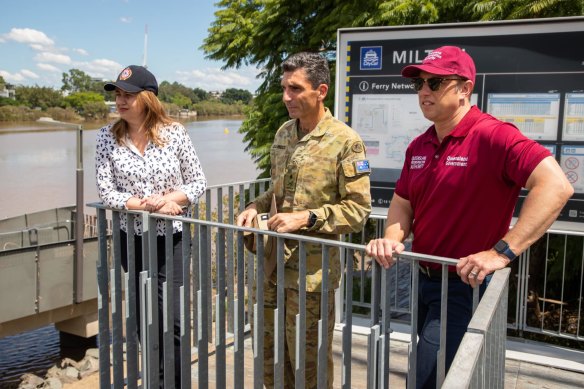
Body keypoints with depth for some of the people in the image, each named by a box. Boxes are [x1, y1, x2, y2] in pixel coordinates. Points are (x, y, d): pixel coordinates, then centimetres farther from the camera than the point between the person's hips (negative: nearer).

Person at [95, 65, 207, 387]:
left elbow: (198, 183, -5)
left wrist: (167, 199, -22)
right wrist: (147, 205, -20)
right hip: (132, 238, 2)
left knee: (171, 318, -2)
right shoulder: (108, 137, -6)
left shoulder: (175, 133, -9)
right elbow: (106, 191, -8)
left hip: (172, 238, -2)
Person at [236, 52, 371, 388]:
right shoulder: (284, 133, 9)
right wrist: (256, 208, 2)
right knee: (270, 356, 18)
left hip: (312, 270, -6)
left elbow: (358, 209, -14)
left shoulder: (345, 141, -13)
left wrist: (306, 218, -23)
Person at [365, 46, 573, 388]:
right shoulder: (418, 147, 5)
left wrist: (502, 252, -34)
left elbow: (556, 186, -31)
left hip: (466, 286, -8)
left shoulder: (491, 135, -20)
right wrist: (392, 238, -8)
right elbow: (402, 202, 14)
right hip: (424, 280, 8)